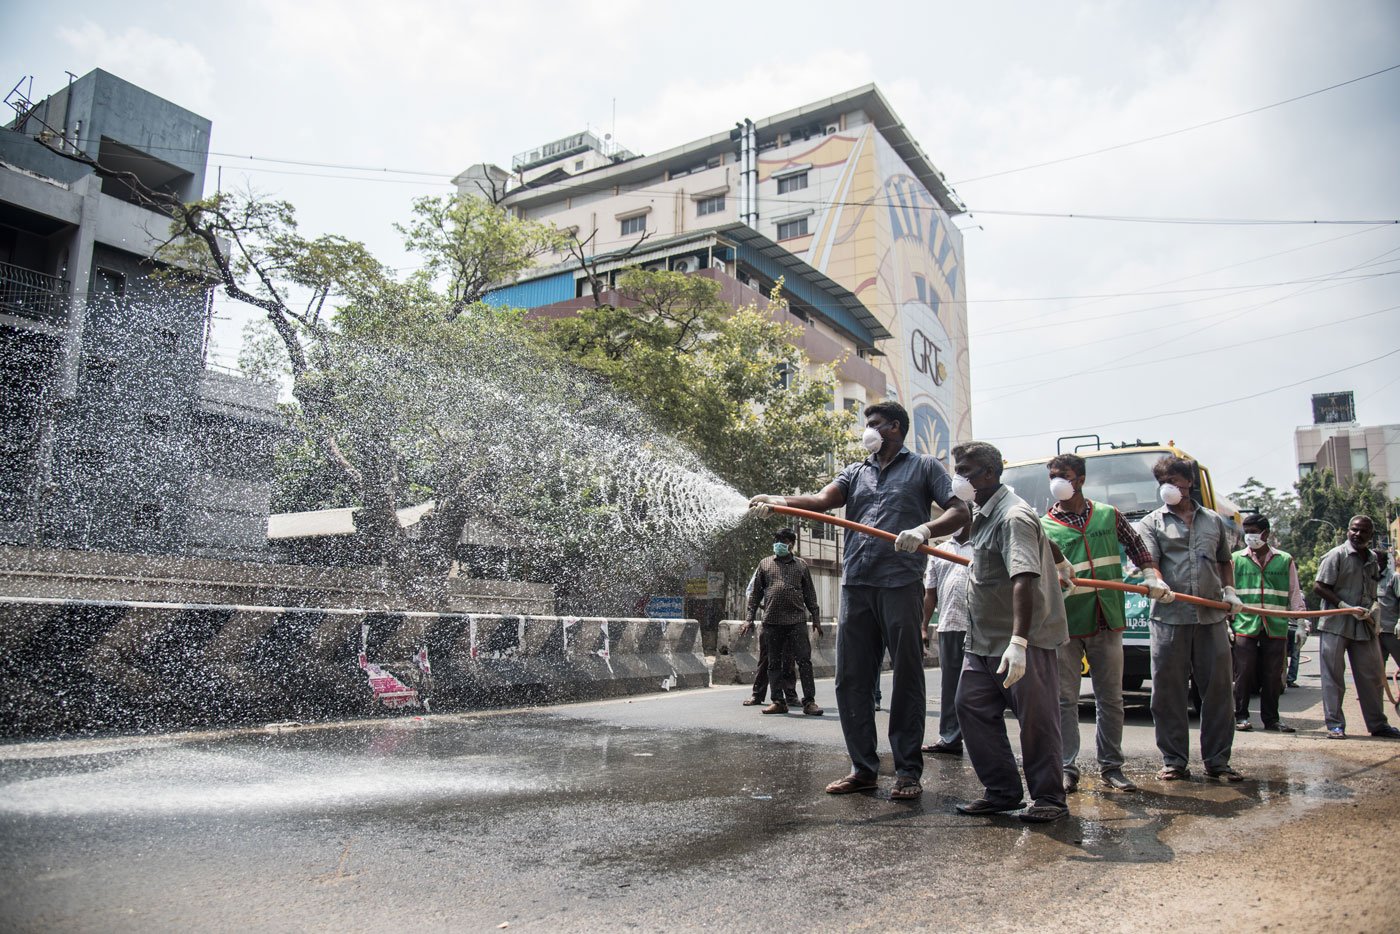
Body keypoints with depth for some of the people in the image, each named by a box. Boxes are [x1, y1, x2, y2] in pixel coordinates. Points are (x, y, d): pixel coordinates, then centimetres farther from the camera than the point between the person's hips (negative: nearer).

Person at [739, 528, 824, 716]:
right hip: (772, 621, 1)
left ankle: (809, 701, -2)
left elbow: (809, 594, 15)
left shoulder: (801, 565, 12)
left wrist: (816, 618, 10)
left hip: (796, 621, -1)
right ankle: (778, 701, 13)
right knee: (774, 663, 6)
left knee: (804, 660, -6)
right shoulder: (765, 564, 13)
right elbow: (755, 593, 13)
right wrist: (749, 618, 6)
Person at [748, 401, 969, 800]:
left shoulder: (924, 467, 10)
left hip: (901, 584, -4)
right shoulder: (856, 472, 20)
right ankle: (864, 768, 15)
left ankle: (908, 771, 11)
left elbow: (959, 511, 1)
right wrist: (778, 501, -17)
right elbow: (822, 500, 2)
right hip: (856, 586, 5)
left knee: (906, 678, 1)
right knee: (851, 679, 5)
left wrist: (925, 530, -19)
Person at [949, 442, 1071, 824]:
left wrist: (1018, 641, -38)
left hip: (1024, 642, -10)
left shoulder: (1013, 517, -20)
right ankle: (1001, 792, 17)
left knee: (1035, 720, 0)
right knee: (972, 708, 7)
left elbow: (1024, 580, -31)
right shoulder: (985, 515, 12)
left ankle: (1049, 798, 14)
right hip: (984, 639, 10)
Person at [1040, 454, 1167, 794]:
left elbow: (1137, 547, 21)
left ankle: (1111, 766, 21)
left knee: (1110, 698, 10)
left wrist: (1153, 577, 7)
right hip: (1064, 623, -2)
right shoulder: (1043, 526, 3)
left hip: (1107, 622, 2)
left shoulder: (1108, 515, 9)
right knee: (1065, 699, 0)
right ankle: (1067, 769, 7)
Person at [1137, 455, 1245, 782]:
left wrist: (1229, 590, 10)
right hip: (1170, 618, -2)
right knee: (1168, 691, 0)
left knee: (1219, 690, 5)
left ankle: (1217, 760, 16)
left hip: (1212, 617, 3)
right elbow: (1149, 560, -7)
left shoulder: (1214, 521, 18)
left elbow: (1225, 562, 27)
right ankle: (1174, 761, 9)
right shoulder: (1152, 522, 8)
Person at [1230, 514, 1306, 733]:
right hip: (1244, 626, -1)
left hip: (1275, 627, 1)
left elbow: (1295, 593, 14)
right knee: (1244, 673, -1)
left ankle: (1271, 718, 16)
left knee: (1273, 675, 5)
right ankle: (1241, 716, 8)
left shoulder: (1285, 560, 11)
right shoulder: (1236, 559, 7)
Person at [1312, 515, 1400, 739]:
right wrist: (1347, 607, -18)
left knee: (1372, 675, 11)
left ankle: (1378, 724, 22)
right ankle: (1334, 724, 4)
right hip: (1335, 624, -6)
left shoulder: (1372, 560, 13)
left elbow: (1371, 593, 24)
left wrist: (1374, 610, 5)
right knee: (1333, 675, -1)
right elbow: (1318, 587, -12)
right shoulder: (1337, 555, -7)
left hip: (1364, 625, 6)